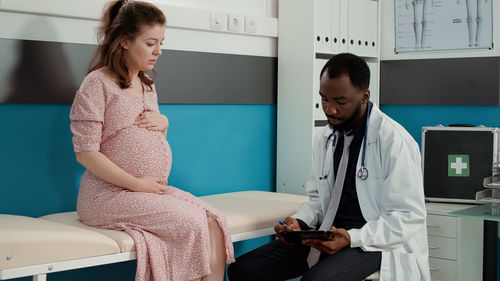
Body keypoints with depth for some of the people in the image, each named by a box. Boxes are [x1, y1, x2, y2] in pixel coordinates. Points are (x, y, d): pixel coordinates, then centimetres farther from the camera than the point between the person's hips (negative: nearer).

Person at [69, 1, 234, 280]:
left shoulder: (147, 85, 18)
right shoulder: (98, 83, -6)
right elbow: (86, 153, -13)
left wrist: (163, 122, 5)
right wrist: (137, 184, -17)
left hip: (155, 189, 7)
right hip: (110, 194, -7)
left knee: (215, 222, -17)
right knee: (192, 224, -25)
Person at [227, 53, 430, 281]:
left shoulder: (395, 142, -12)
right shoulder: (324, 138, 11)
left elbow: (409, 217, -13)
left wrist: (352, 238, -25)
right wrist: (299, 222, -3)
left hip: (377, 242, -7)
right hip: (329, 234, 7)